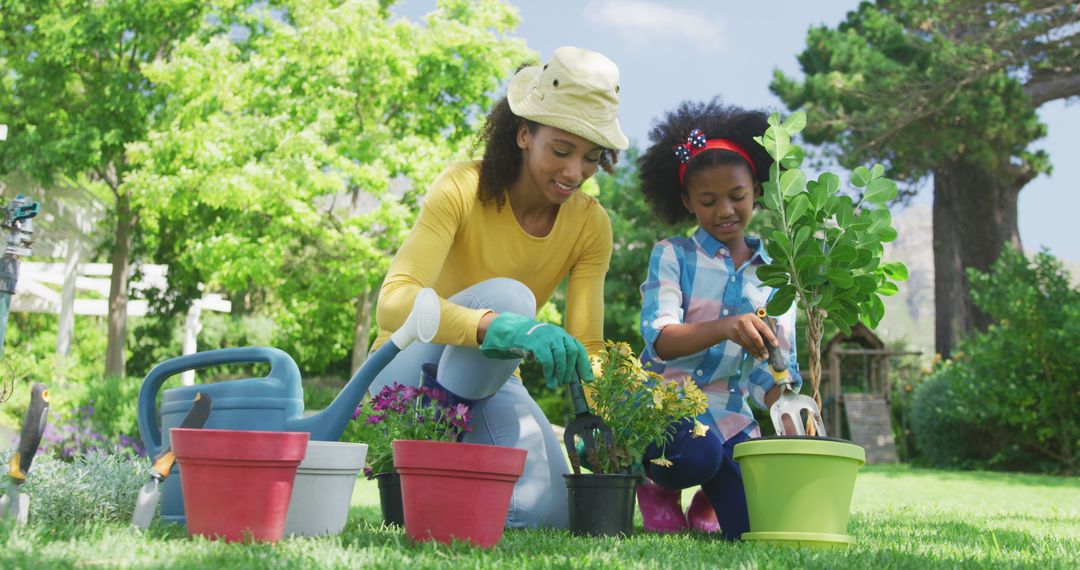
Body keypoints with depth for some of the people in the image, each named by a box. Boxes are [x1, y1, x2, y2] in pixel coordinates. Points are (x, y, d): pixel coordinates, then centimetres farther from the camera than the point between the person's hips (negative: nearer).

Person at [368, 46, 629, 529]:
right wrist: (503, 328, -53)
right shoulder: (463, 189, -23)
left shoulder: (591, 225, -9)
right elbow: (393, 302, -37)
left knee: (546, 515, -18)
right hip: (414, 373, -5)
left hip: (491, 380, 5)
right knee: (508, 296, -34)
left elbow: (586, 347, -12)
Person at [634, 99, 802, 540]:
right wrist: (724, 328, -40)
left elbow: (773, 365, 2)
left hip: (729, 414, 4)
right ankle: (657, 484, 1)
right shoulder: (672, 256, -2)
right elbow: (659, 338, -19)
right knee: (696, 454, -39)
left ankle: (708, 501, 19)